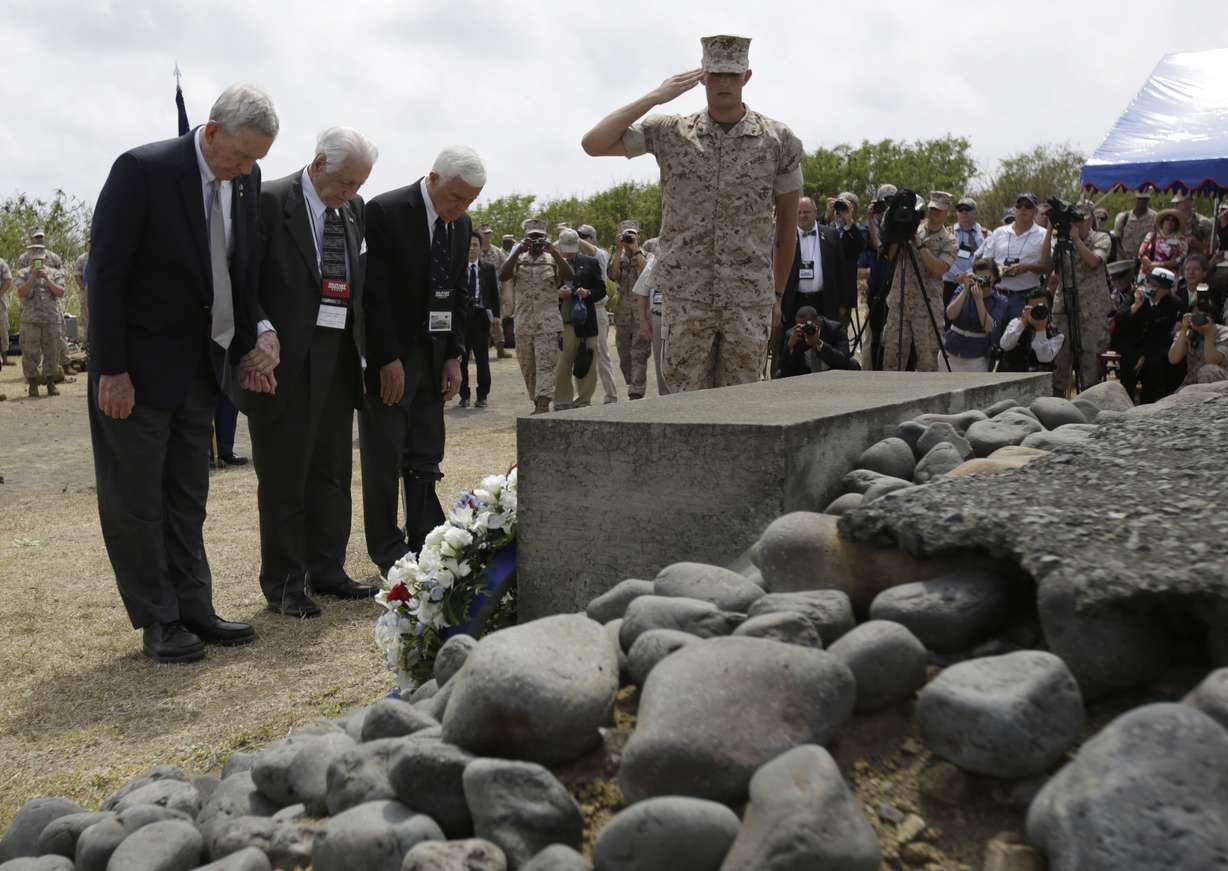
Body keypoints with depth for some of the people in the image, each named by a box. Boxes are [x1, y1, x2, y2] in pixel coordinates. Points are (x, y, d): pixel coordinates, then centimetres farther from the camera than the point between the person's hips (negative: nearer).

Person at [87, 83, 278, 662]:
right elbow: (105, 275, -17)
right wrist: (110, 370, -18)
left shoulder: (245, 180, 1)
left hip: (201, 365, 6)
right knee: (135, 501, 4)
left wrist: (247, 347, 7)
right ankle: (158, 621, 13)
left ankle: (194, 610, 22)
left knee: (186, 499, 14)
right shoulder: (142, 170, -18)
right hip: (139, 367, -6)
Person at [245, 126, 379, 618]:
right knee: (283, 476, 2)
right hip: (286, 360, -6)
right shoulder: (269, 202, -8)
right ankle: (283, 584, 12)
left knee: (332, 471, 13)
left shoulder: (354, 209, 10)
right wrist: (262, 329, -19)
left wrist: (365, 346, 5)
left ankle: (325, 570, 26)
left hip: (339, 359, 6)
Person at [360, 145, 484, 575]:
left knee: (425, 459, 9)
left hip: (433, 356, 6)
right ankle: (388, 552, 10)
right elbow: (375, 292, -16)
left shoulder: (461, 224, 8)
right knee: (384, 461, 1)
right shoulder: (386, 212, -13)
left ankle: (426, 545, 14)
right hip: (388, 357, -6)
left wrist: (454, 357, 5)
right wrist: (388, 360, -17)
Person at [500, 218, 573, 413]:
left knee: (546, 364, -13)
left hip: (548, 324, -3)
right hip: (524, 323, 3)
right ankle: (537, 403, 23)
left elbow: (569, 276, -15)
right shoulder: (518, 260, 8)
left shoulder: (552, 260, 4)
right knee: (528, 368, 10)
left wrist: (554, 251, -23)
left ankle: (543, 404, -19)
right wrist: (518, 251, -19)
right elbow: (503, 276, -10)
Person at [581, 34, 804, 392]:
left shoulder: (779, 141, 3)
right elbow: (593, 144, -5)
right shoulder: (671, 132, 3)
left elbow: (787, 224, 12)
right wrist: (655, 96, -7)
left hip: (750, 300, 0)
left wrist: (778, 293, 16)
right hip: (685, 298, 0)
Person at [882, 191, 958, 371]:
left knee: (928, 360, -1)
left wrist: (919, 244, -15)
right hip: (899, 304, 3)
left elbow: (939, 270, -13)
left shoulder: (949, 241, 2)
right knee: (892, 356, 3)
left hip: (927, 308, -2)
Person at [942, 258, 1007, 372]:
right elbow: (950, 315, -16)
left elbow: (989, 327, -21)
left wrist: (979, 300, -27)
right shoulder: (963, 289, -1)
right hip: (950, 353, 2)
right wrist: (965, 290, -22)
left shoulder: (1000, 300, -6)